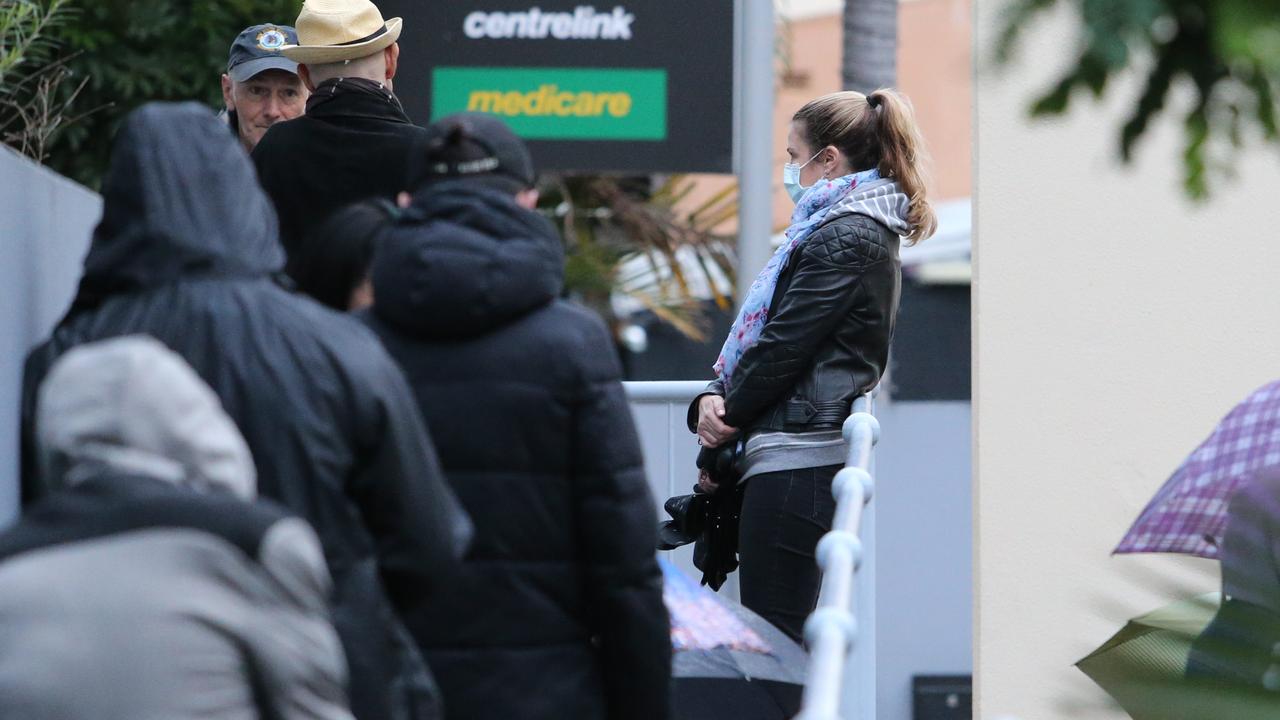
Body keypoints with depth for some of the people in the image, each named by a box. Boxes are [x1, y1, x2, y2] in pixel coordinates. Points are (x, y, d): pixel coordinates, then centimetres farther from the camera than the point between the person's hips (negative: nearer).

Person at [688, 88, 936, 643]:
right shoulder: (836, 229, 21)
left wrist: (725, 416, -1)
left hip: (796, 458, -10)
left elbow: (785, 345, -14)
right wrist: (716, 397, 4)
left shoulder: (846, 240, -12)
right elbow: (767, 333, 21)